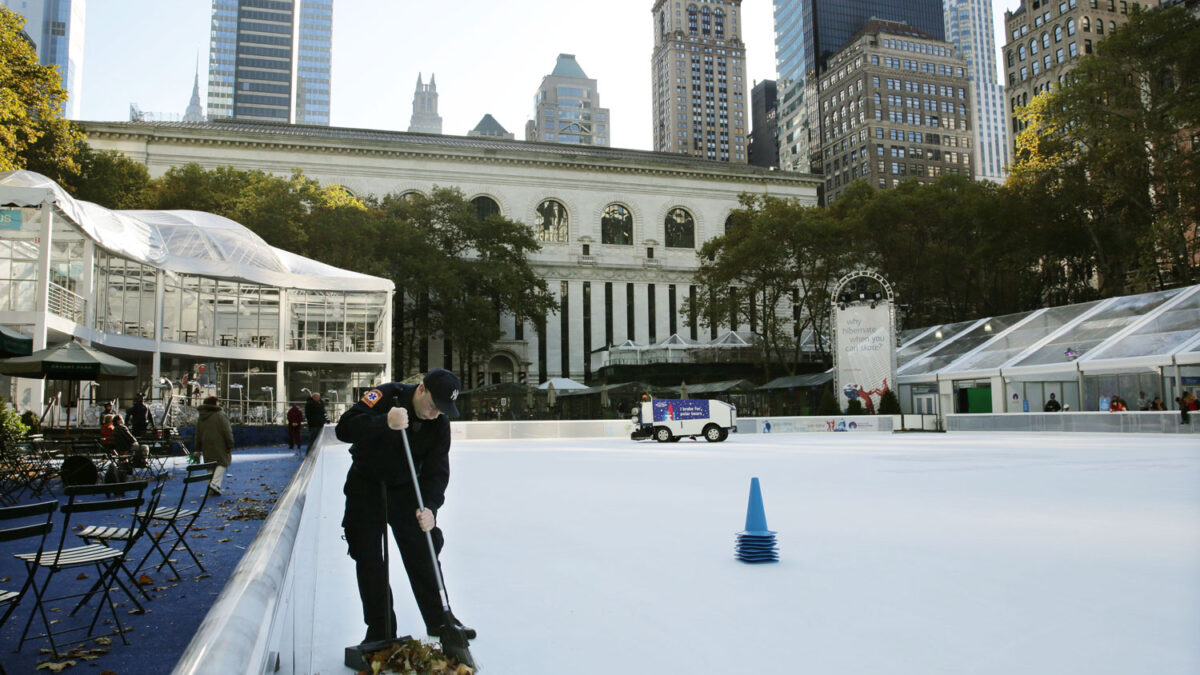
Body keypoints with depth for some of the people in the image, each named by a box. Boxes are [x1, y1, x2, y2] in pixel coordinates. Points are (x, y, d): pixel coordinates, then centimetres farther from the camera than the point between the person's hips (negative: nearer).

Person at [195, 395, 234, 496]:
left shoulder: (200, 418, 12)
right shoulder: (220, 415, -9)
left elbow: (198, 435, 16)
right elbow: (227, 432, -12)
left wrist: (198, 449, 21)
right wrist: (230, 446, -7)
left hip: (206, 447, 6)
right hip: (219, 446, -6)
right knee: (222, 463, -2)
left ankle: (211, 489, 13)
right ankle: (215, 483, -19)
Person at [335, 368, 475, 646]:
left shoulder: (440, 424, -15)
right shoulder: (385, 396, -25)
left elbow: (437, 472, -17)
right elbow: (344, 428, -35)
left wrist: (430, 507, -33)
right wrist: (385, 423, -50)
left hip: (405, 488, 2)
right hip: (366, 486, -2)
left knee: (422, 552, 0)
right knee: (368, 558, -1)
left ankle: (438, 619, 12)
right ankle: (380, 629, 11)